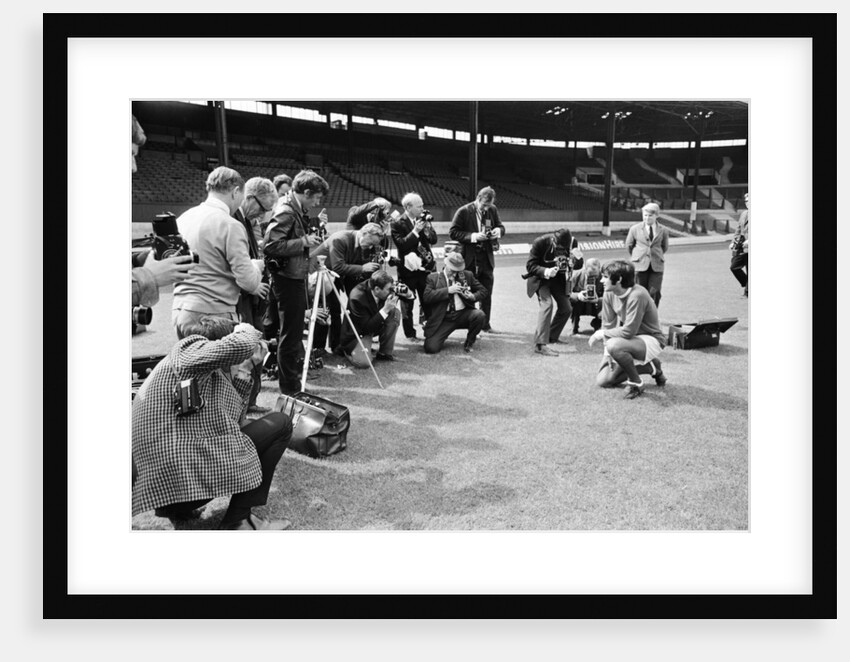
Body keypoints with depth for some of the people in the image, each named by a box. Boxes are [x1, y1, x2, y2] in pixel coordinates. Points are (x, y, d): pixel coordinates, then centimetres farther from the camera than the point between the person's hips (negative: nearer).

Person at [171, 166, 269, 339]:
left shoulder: (183, 218, 8)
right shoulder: (230, 225, -13)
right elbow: (248, 280, -15)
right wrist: (257, 265, 9)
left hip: (179, 310, 7)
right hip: (213, 313, -7)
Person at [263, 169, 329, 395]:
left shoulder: (298, 212, 12)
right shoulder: (286, 212, -18)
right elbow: (270, 245, -27)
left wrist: (310, 238, 10)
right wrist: (304, 242, -22)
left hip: (297, 277, 10)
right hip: (287, 279, -10)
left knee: (295, 331, 21)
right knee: (290, 334, -2)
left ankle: (292, 383, 36)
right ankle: (289, 388, 9)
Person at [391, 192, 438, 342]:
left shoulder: (423, 219, 7)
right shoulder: (397, 224, -8)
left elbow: (433, 240, 2)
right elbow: (401, 244, -18)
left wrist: (427, 225, -13)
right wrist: (415, 231, -23)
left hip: (426, 267, 4)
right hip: (408, 269, -4)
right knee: (407, 303, 5)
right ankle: (410, 333, 15)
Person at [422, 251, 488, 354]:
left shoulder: (467, 275, 9)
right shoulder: (433, 278, 2)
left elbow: (484, 291, 10)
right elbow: (426, 297, -12)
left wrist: (473, 296, -12)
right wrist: (448, 290, -19)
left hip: (463, 315, 2)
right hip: (443, 318, -2)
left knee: (480, 315, -30)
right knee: (431, 348, -19)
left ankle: (469, 343, -2)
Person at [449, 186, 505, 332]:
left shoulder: (492, 210, 4)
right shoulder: (464, 212, -10)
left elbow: (500, 227, 16)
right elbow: (453, 232, -11)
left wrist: (498, 231, -9)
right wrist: (473, 236, -20)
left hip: (486, 257, 4)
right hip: (469, 259, -4)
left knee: (487, 293, 9)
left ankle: (485, 324, 21)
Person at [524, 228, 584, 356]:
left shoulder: (572, 242, -15)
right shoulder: (541, 242, -27)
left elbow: (578, 265, -5)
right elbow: (530, 265, -20)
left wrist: (578, 258, -29)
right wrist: (545, 272, -38)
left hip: (558, 277, 5)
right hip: (541, 277, -5)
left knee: (566, 308, 5)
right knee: (546, 304, -25)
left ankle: (552, 336, 28)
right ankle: (540, 344, -25)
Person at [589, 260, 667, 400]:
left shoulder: (637, 295, -28)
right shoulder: (609, 294, -6)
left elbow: (628, 331, -30)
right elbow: (608, 325, -1)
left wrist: (602, 334, -19)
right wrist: (607, 353, -10)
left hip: (650, 340, -8)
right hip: (628, 340, 8)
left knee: (614, 345, -38)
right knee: (602, 381, 2)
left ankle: (636, 383, -12)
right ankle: (650, 366, 16)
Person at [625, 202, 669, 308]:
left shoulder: (663, 230, 3)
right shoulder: (635, 229, 1)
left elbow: (664, 247, 17)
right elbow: (628, 246, 13)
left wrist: (657, 256, 14)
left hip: (657, 266, 1)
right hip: (640, 265, -1)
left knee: (654, 293, -3)